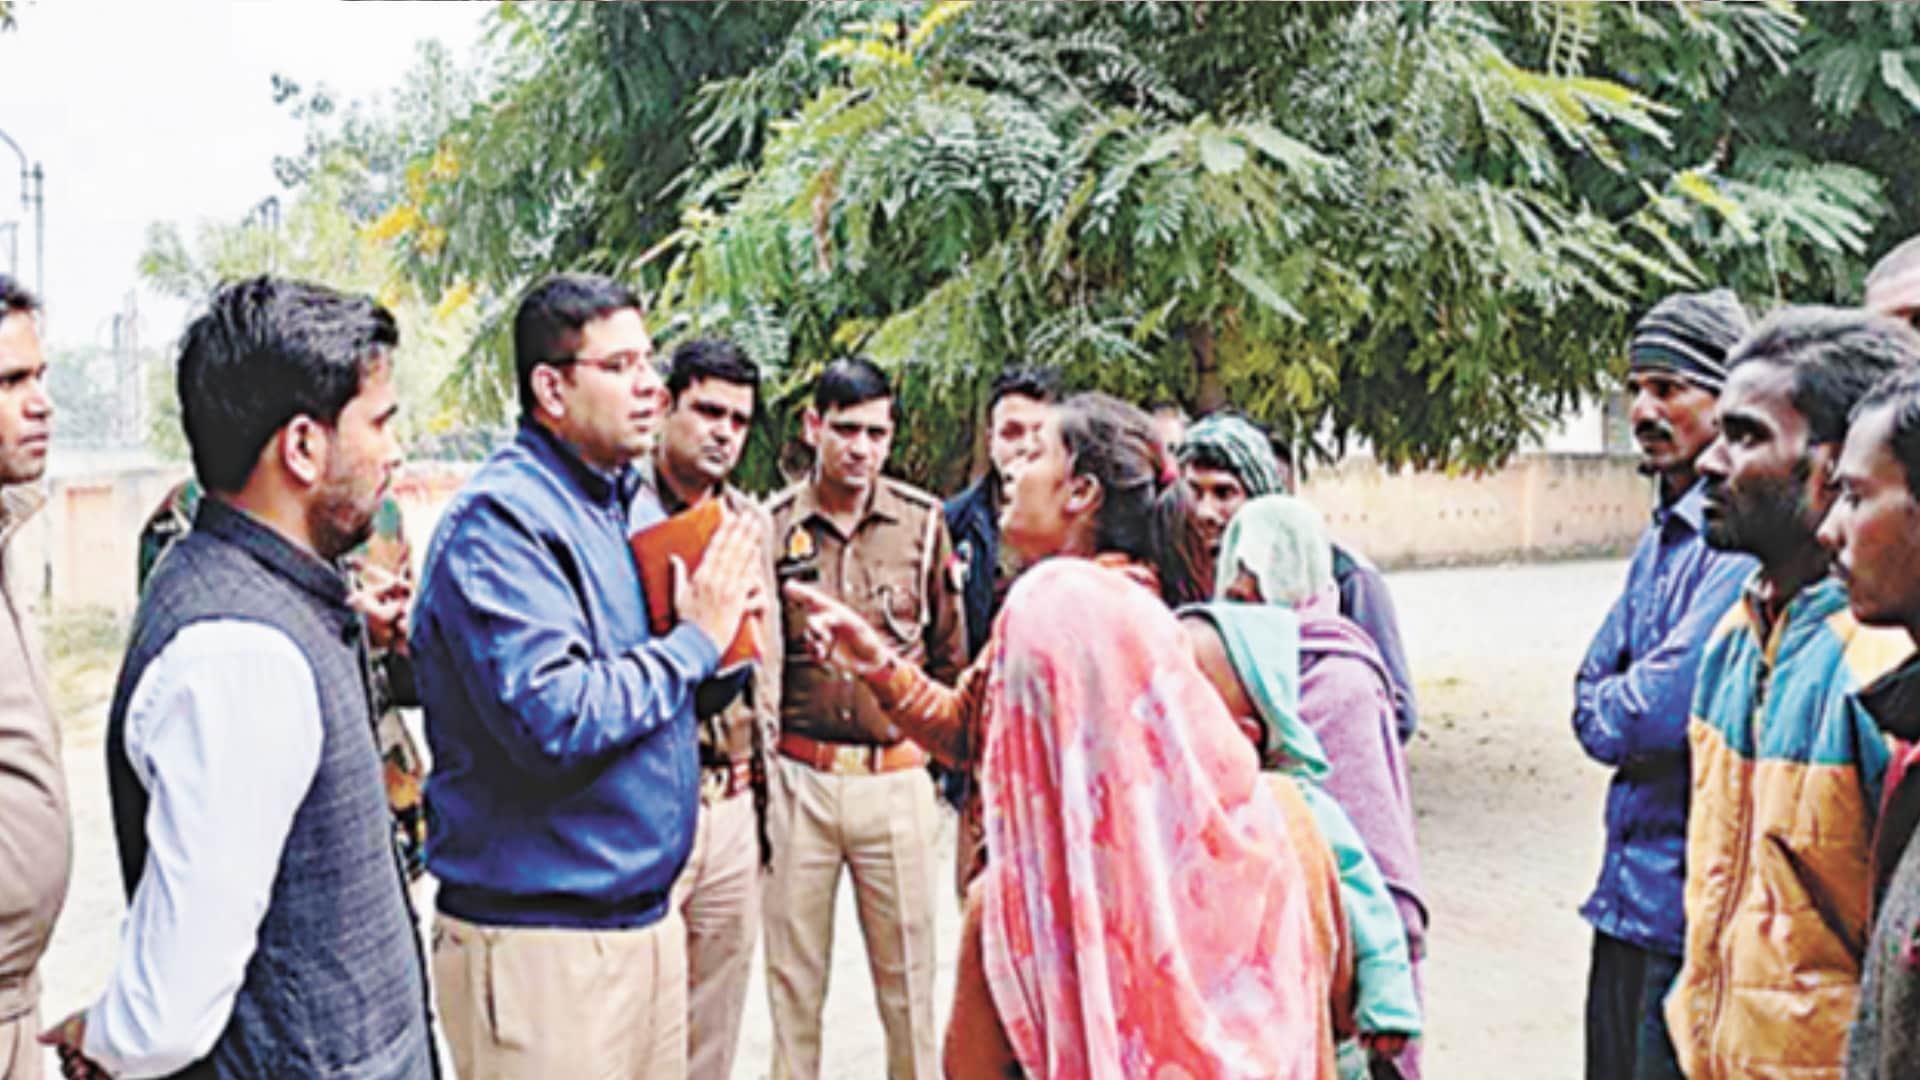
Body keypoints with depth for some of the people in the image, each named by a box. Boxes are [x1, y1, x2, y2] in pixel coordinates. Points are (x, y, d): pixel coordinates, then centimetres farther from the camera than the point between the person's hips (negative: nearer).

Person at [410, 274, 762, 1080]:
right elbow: (550, 719, -26)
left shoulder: (620, 503, 12)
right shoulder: (500, 520, -16)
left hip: (645, 916, 9)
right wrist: (695, 643, -15)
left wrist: (724, 633, 1)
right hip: (540, 942, -9)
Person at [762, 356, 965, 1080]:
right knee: (792, 977, 9)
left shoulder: (923, 521, 3)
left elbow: (950, 653, 12)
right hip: (798, 780, 0)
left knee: (908, 975, 7)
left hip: (896, 778, 0)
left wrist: (933, 743, 10)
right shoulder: (770, 526, 1)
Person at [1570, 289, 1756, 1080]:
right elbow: (1593, 693, 14)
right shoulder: (1661, 538, 13)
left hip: (1690, 906, -9)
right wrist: (1627, 712, -7)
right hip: (1630, 892, 9)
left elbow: (1663, 709, -23)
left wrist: (1608, 709, -3)